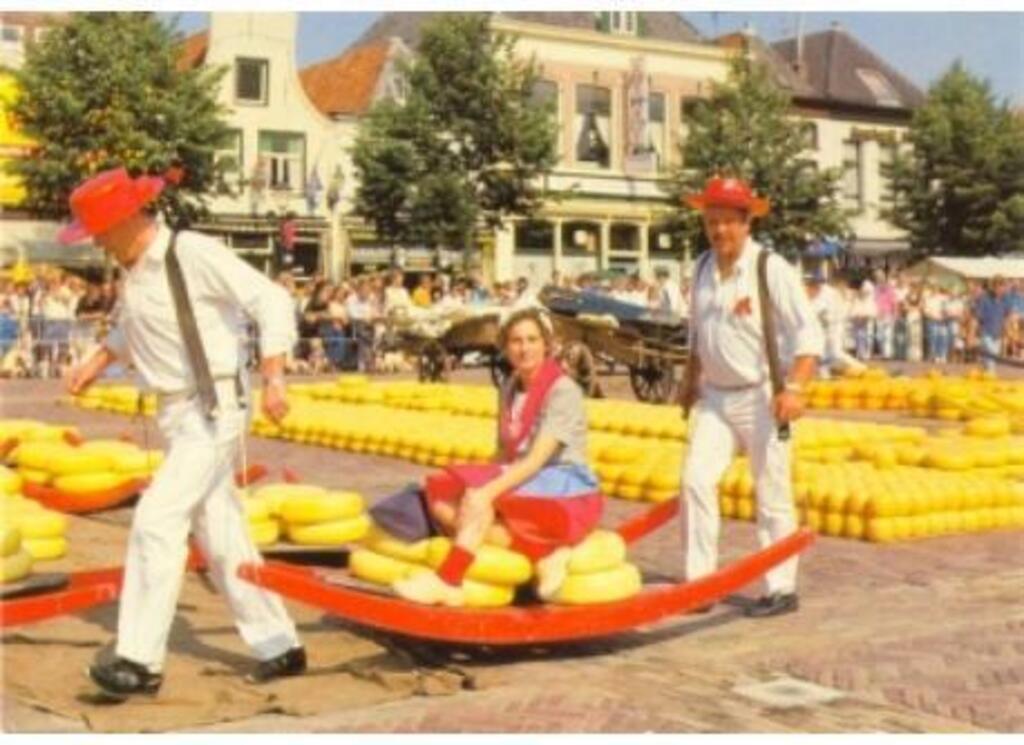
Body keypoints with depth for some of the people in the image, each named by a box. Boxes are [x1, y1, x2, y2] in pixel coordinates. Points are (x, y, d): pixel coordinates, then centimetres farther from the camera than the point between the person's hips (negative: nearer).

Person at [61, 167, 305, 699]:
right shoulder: (133, 268, 9)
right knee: (220, 537, 11)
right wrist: (96, 361, 15)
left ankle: (141, 660, -8)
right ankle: (279, 647, 21)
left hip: (213, 411, -8)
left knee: (156, 521, -15)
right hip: (176, 414, 8)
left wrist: (272, 379, -24)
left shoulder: (195, 254, -15)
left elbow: (272, 302, -18)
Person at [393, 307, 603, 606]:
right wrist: (484, 486, -5)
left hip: (565, 490, -8)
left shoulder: (563, 391, -12)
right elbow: (505, 454, 13)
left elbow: (536, 460, -21)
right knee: (442, 502, -15)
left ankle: (448, 582, -27)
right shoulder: (510, 389, 12)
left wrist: (488, 490, -31)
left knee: (476, 496, -30)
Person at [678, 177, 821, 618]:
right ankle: (699, 580, 4)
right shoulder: (703, 269, 7)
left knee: (772, 495, 2)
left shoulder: (771, 269, -12)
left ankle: (782, 590, 12)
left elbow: (808, 333, -16)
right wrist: (691, 380, 21)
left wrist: (794, 389, -25)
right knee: (696, 479, -4)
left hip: (760, 397, -5)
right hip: (715, 397, 6)